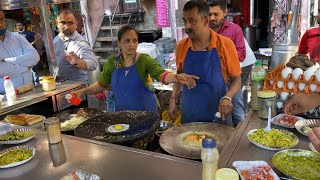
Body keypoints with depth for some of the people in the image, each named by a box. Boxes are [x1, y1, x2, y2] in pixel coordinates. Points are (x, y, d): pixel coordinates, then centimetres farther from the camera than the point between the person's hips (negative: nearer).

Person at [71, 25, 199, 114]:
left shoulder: (144, 60, -13)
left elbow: (161, 74, -29)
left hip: (145, 112, -3)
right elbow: (102, 85, 8)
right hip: (122, 112, 3)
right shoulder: (112, 62, -3)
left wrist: (176, 77, -49)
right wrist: (83, 91, -5)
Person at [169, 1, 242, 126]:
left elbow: (236, 79, -4)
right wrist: (173, 99, 2)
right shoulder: (181, 46, -2)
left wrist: (227, 98, -22)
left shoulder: (225, 44, -12)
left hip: (218, 115, -2)